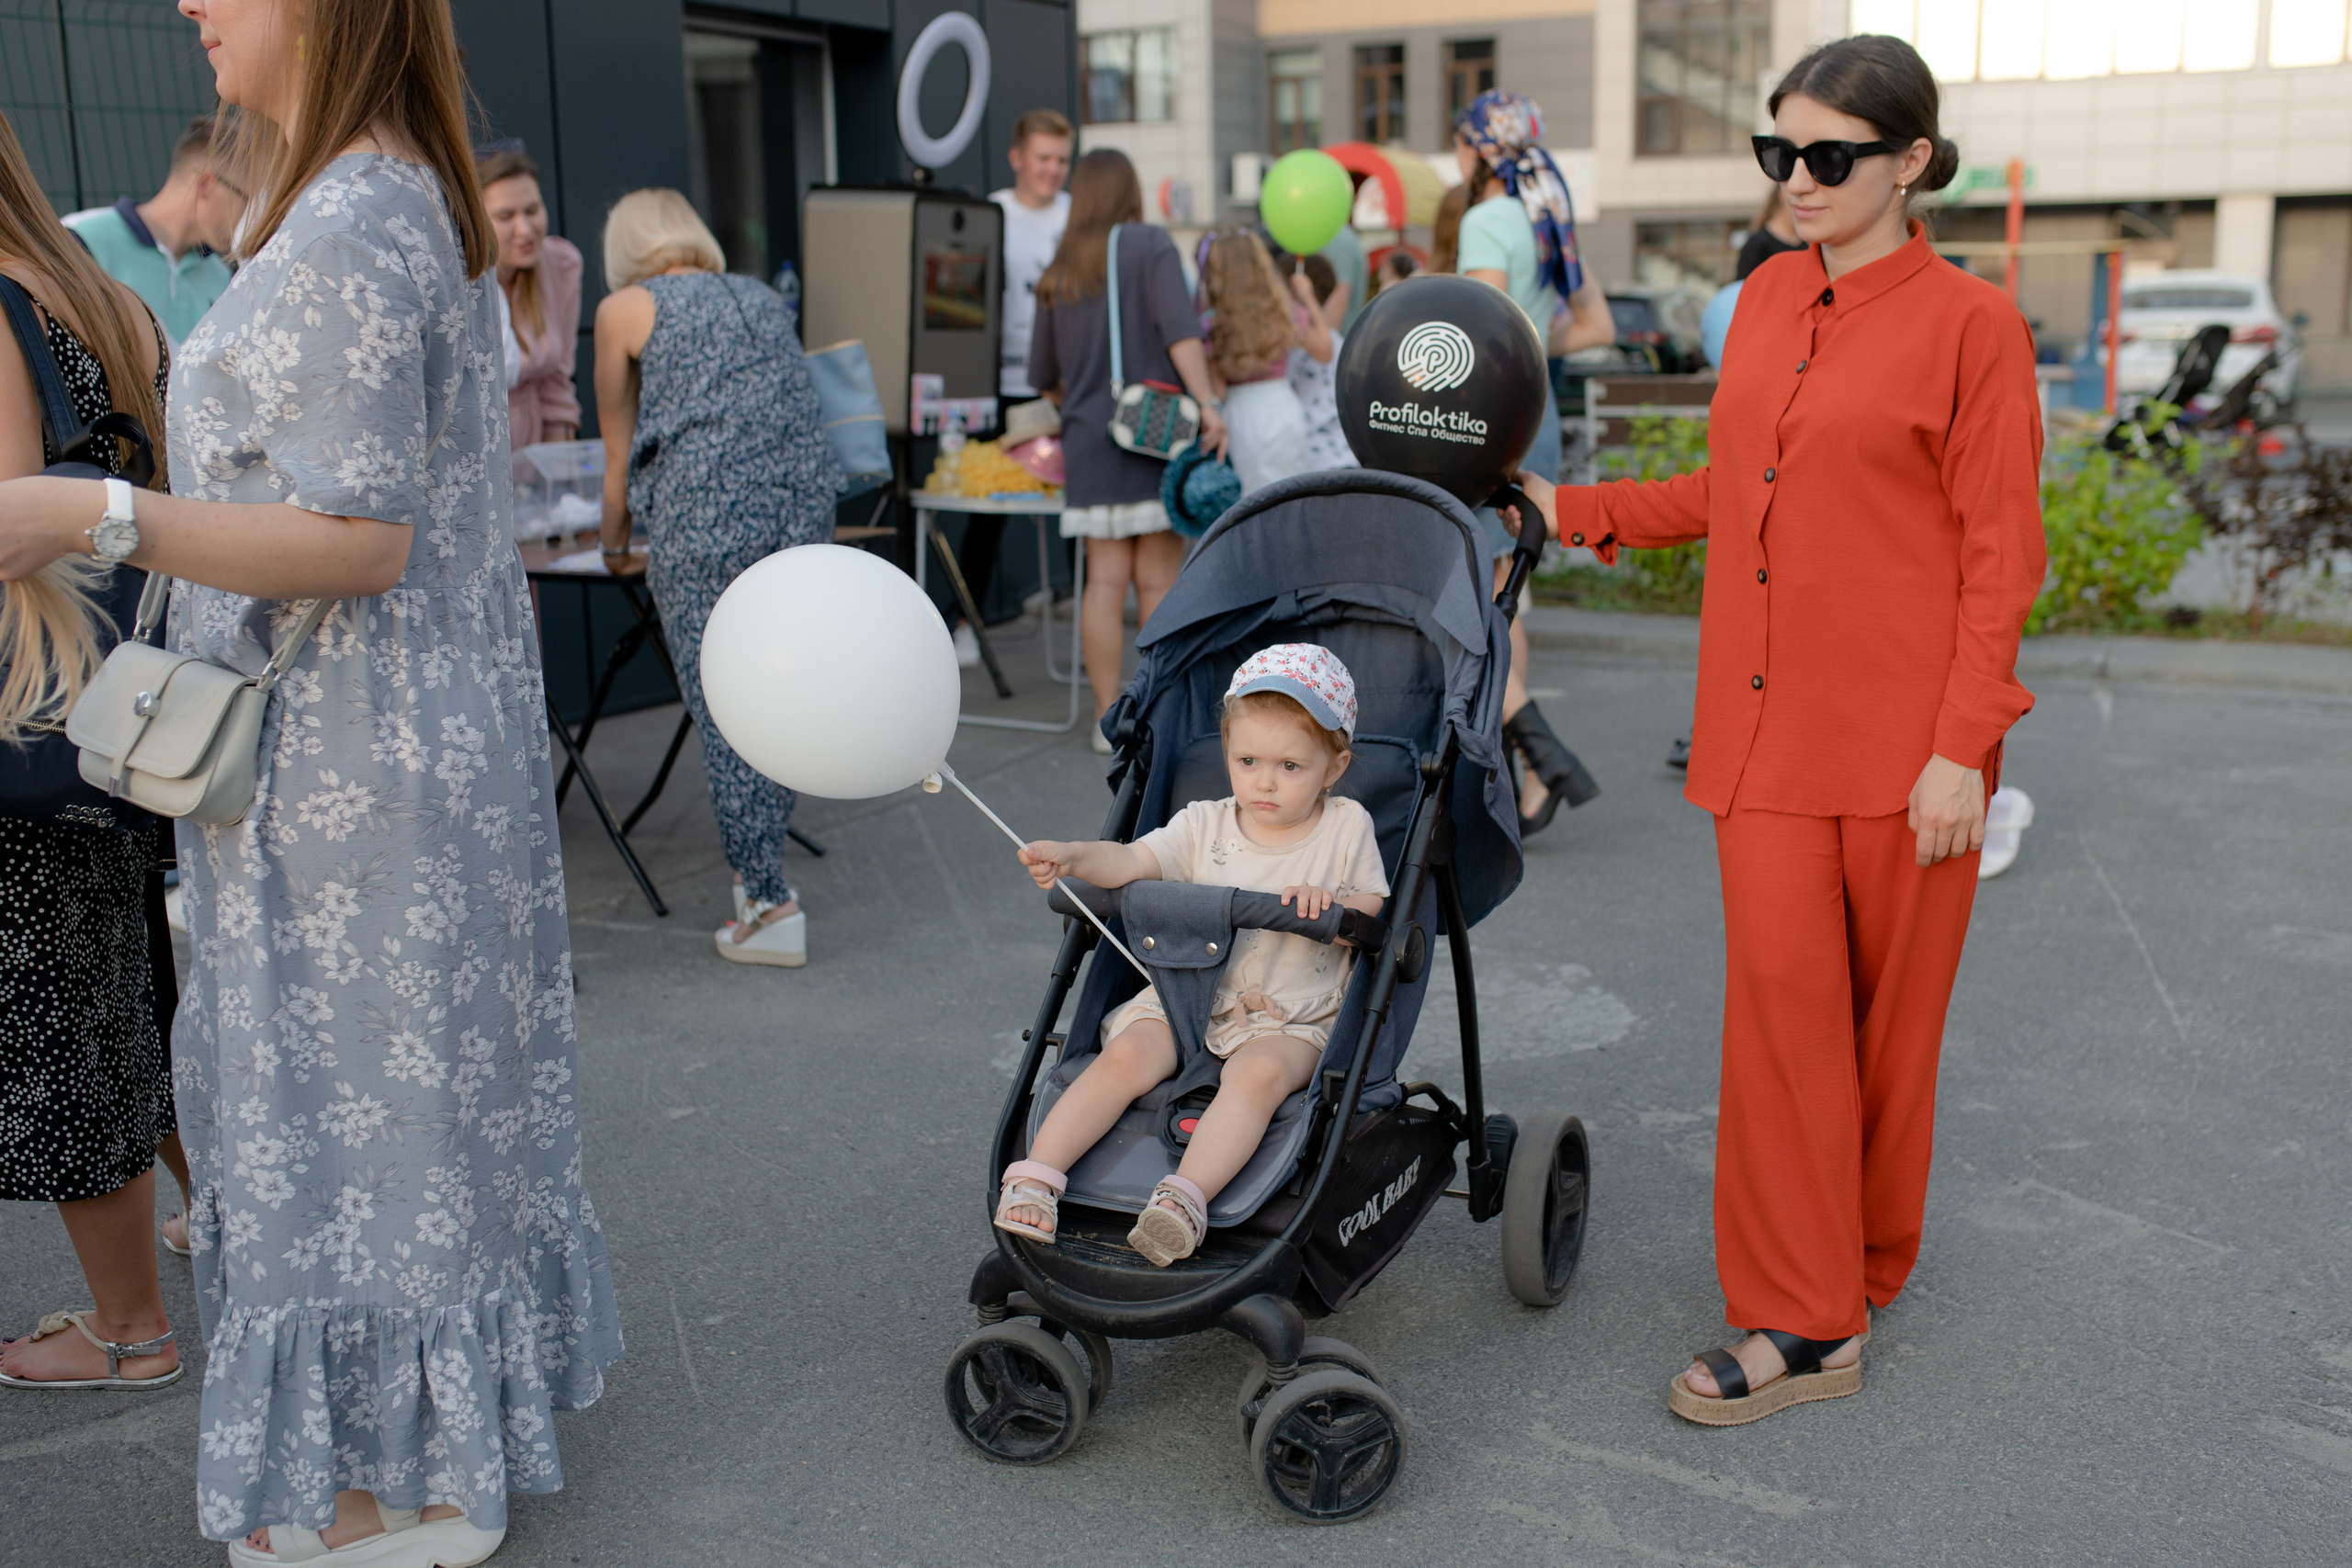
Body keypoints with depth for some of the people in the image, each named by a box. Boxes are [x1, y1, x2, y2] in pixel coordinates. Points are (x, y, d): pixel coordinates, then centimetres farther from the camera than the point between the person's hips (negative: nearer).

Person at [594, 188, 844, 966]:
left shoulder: (625, 309, 12)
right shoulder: (764, 297, 25)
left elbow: (620, 455, 19)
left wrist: (616, 548, 35)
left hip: (706, 513, -5)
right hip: (807, 503, 5)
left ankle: (770, 906, 1)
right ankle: (758, 869, 19)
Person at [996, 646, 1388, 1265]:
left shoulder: (1347, 828, 3)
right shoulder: (1205, 826, 4)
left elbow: (1375, 911, 6)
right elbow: (1131, 861, -8)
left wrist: (1332, 904, -17)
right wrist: (1072, 856, -29)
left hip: (1293, 1019, -2)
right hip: (1188, 998, 2)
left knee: (1259, 1072, -35)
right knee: (1126, 1055, -24)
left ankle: (1188, 1195, -42)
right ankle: (1036, 1175, -23)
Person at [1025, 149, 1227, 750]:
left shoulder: (1058, 275, 14)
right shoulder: (1150, 245, 0)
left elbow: (1042, 377, 20)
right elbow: (1178, 328, -16)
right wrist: (1207, 403, -21)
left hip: (1089, 440, 4)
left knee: (1106, 580, 4)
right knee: (1158, 580, 0)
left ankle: (1110, 719, 5)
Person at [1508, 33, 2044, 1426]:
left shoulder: (1968, 322, -6)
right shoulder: (1768, 298, 11)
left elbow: (2000, 555, -8)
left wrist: (1961, 747, -13)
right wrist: (1573, 511, 17)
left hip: (1904, 728, -5)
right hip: (1768, 721, 5)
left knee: (1888, 1006, 8)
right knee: (1779, 994, 0)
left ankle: (1868, 1268, 27)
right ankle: (1804, 1323, 10)